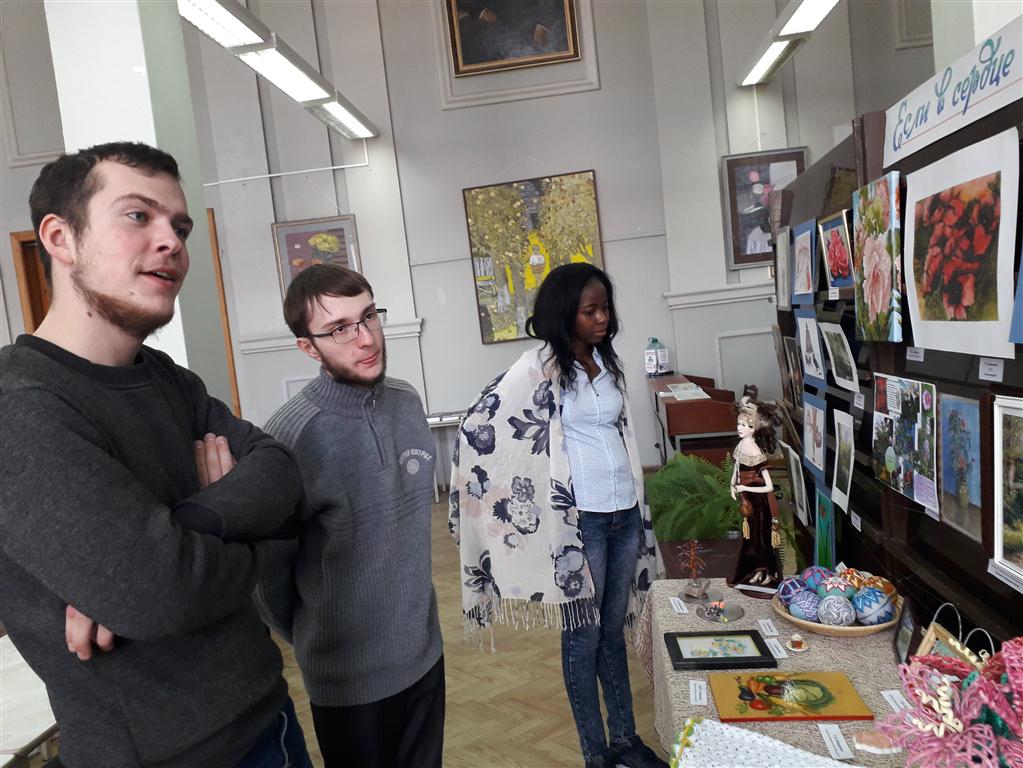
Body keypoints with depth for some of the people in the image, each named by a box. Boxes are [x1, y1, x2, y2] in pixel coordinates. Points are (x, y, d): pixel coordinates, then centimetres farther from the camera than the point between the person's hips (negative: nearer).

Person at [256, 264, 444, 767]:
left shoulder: (407, 402, -5)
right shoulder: (292, 437, -23)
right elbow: (267, 567, -13)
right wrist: (312, 642, 1)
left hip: (425, 650, 5)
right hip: (349, 675, -5)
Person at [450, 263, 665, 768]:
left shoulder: (607, 361, 9)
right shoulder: (539, 367, -12)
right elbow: (478, 429, -15)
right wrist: (521, 488, -9)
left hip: (625, 512, 7)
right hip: (578, 518, -6)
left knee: (614, 628, 18)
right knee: (583, 635, 8)